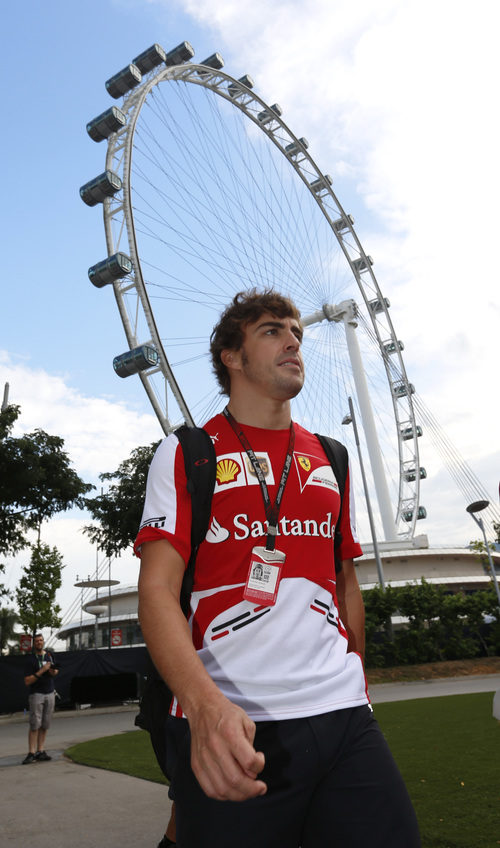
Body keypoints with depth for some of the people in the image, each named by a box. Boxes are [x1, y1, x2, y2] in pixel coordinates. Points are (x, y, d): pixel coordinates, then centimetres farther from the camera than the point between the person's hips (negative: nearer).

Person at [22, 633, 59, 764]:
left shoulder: (49, 655, 11)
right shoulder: (30, 659, -6)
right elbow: (27, 681, -12)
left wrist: (54, 672, 1)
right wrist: (42, 671, -20)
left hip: (50, 693, 5)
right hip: (36, 694, -5)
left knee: (45, 725, 4)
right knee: (35, 725, -8)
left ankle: (40, 751, 7)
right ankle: (31, 753, -5)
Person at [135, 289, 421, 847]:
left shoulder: (329, 460, 14)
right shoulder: (186, 453, 0)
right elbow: (157, 589, -10)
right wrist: (205, 702, -25)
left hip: (343, 718, 4)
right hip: (229, 727, -3)